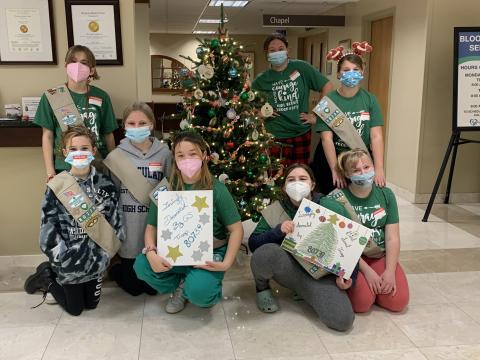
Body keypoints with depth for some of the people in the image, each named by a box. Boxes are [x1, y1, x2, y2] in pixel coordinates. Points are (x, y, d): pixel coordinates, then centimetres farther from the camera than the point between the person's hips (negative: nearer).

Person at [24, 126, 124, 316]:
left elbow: (116, 219, 1)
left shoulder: (105, 184, -6)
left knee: (92, 304, 19)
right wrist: (62, 258, -12)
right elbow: (48, 225, -9)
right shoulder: (56, 186, -12)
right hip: (69, 260, -3)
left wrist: (110, 248, -4)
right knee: (74, 308, 11)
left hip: (96, 258, 3)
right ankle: (48, 276, 35)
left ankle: (54, 276, 42)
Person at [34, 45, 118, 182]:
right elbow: (48, 136, 2)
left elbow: (108, 135, 7)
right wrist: (50, 173, -3)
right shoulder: (51, 96, 1)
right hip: (63, 167, 0)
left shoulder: (101, 97, 2)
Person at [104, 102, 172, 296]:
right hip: (128, 231, -1)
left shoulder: (164, 153, -2)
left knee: (154, 286, 13)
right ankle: (115, 271, 41)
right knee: (133, 287, 10)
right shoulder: (116, 156, -5)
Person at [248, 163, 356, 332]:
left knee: (343, 320, -24)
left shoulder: (331, 207, -3)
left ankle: (303, 291, 7)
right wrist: (277, 231, -20)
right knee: (265, 252, -34)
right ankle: (262, 287, 2)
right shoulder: (275, 211, 3)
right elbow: (253, 244, -3)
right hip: (288, 267, 0)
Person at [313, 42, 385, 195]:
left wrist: (379, 168, -19)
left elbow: (376, 136, -8)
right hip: (331, 159, -2)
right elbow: (326, 138, -14)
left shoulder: (370, 99, -1)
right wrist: (335, 169, -24)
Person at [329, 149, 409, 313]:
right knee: (362, 302, -24)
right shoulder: (337, 198, -11)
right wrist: (367, 270, -19)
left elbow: (392, 238, -1)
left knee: (399, 301, -15)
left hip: (380, 256, 4)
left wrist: (390, 270, -13)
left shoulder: (385, 194, 2)